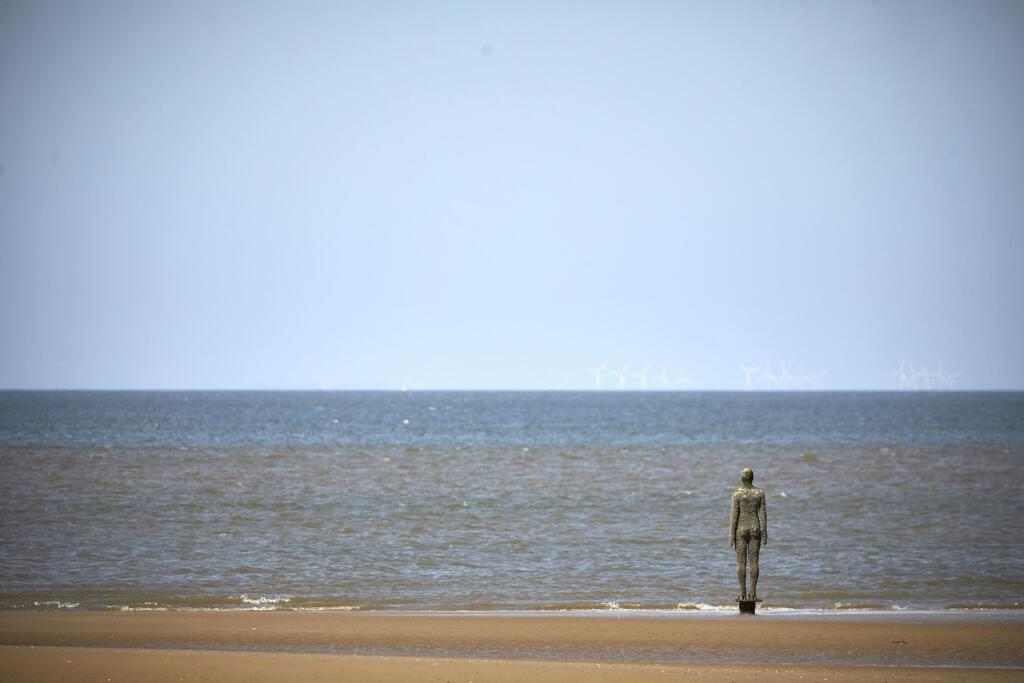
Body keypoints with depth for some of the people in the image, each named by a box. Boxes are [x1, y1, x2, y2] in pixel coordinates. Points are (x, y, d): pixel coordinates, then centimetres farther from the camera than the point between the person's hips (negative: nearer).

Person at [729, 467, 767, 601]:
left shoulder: (737, 493, -9)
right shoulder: (759, 493, -1)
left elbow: (734, 515, -9)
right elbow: (762, 514, -1)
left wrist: (731, 534, -5)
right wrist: (764, 532, 4)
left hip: (741, 529, -2)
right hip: (755, 529, 2)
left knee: (741, 562, 1)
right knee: (753, 561, 5)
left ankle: (743, 593, -2)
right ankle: (753, 593, 2)